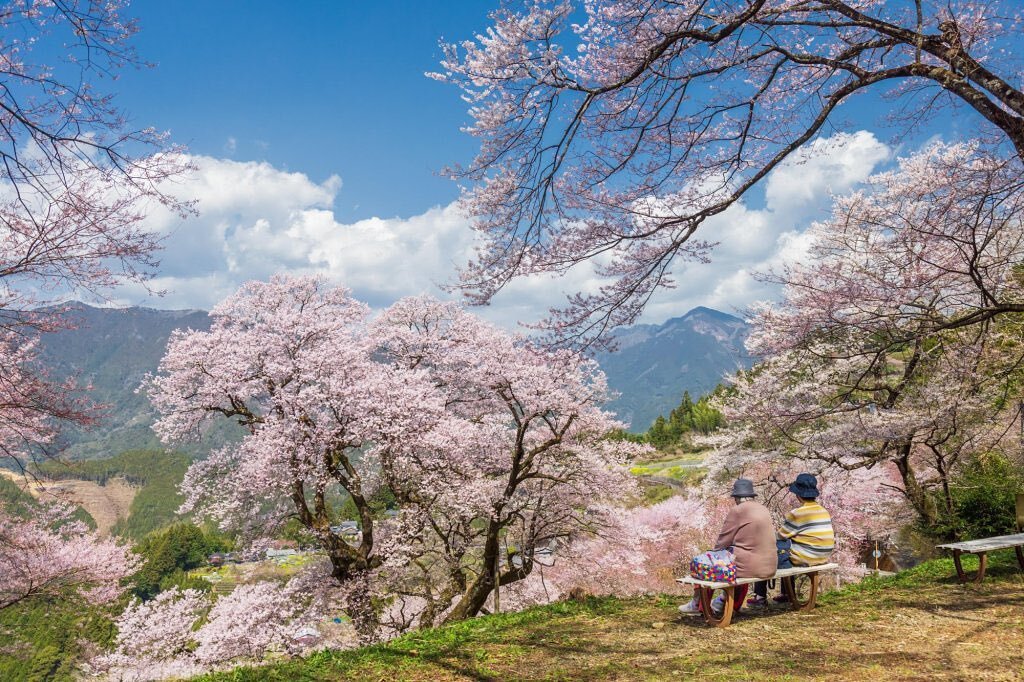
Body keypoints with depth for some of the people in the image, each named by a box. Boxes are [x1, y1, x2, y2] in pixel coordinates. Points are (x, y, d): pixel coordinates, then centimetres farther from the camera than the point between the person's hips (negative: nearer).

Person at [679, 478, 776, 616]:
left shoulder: (737, 511, -11)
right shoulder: (764, 510, 10)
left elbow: (723, 540, -6)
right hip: (769, 566, 7)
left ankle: (697, 605, 29)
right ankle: (724, 601, 38)